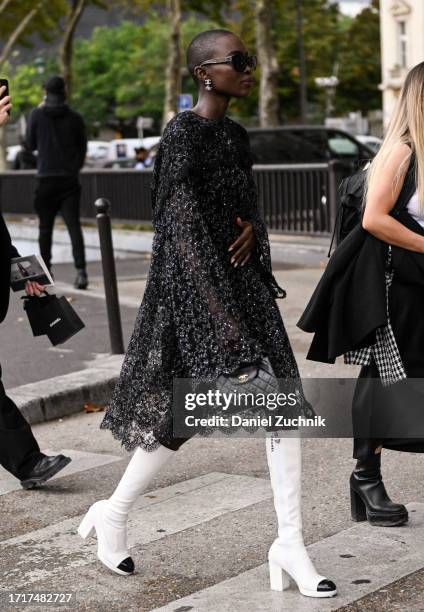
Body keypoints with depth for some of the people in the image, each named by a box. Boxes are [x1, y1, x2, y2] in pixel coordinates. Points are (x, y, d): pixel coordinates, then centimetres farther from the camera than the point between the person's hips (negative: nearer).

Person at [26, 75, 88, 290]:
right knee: (74, 226, -4)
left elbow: (31, 144, 8)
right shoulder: (74, 118, 0)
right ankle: (81, 270, -17)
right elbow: (83, 147, 6)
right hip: (69, 180, 0)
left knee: (45, 227, 11)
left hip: (46, 179, 0)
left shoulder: (37, 115, -4)